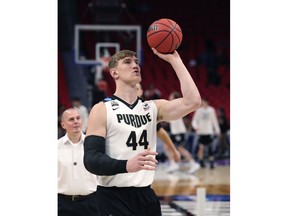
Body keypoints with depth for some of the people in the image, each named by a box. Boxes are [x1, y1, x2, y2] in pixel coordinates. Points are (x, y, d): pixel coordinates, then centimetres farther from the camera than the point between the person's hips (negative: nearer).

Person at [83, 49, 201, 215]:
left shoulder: (153, 108, 9)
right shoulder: (102, 110, -5)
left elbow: (192, 102, -7)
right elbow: (91, 159, -14)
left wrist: (174, 59, -6)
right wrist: (126, 166, -33)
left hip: (146, 195, 5)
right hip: (114, 197, -5)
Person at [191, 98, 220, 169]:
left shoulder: (211, 110, 5)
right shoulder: (199, 110, 0)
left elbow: (214, 120, 12)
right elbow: (194, 121, -1)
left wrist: (217, 130, 9)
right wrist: (196, 127, -21)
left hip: (209, 131, 0)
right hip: (201, 132, 0)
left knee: (210, 147, -6)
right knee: (201, 147, 0)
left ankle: (212, 163, -6)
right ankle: (201, 162, 10)